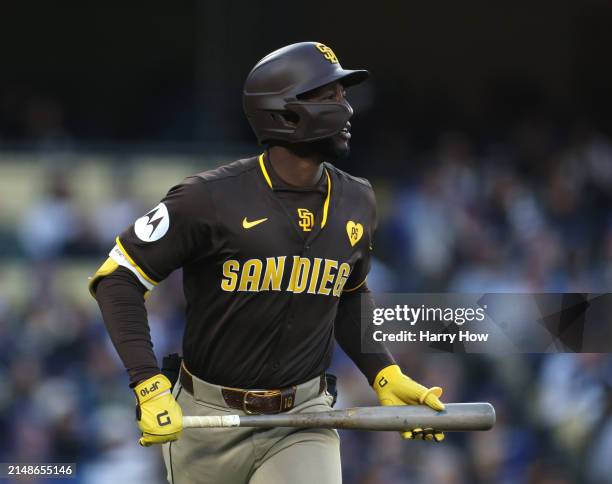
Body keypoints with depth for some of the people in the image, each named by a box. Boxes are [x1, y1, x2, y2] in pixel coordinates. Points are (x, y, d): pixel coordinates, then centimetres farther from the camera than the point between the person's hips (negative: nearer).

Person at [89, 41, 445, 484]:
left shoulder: (356, 203, 4)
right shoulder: (212, 198, -13)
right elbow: (118, 278, -11)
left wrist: (386, 376, 8)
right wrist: (149, 385, -21)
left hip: (303, 419, 3)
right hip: (210, 417, -3)